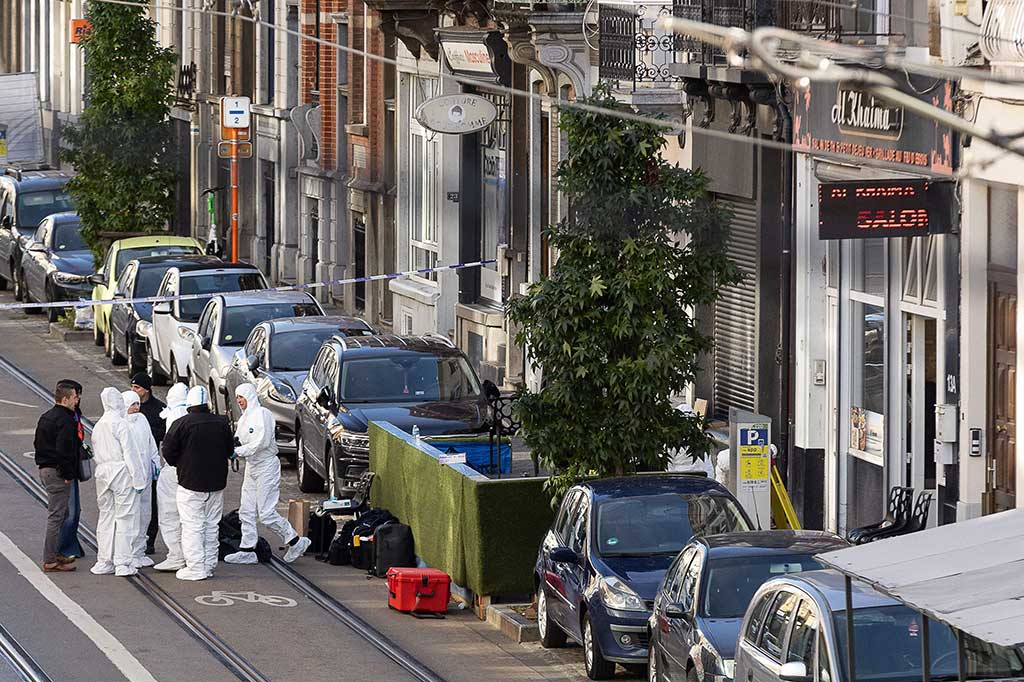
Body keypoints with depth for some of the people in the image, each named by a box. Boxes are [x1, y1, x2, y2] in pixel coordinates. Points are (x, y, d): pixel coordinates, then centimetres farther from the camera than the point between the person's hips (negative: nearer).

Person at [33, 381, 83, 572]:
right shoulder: (64, 420, -17)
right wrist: (68, 474, -17)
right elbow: (64, 450, -23)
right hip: (57, 473, -10)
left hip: (45, 469, 10)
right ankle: (50, 560, -8)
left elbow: (38, 443, 22)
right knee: (56, 515, -8)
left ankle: (54, 554, 25)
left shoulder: (46, 417, 15)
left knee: (61, 513, 20)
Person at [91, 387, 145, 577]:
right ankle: (123, 563, -4)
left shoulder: (98, 426, 10)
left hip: (103, 474, 7)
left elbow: (96, 454, 14)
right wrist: (137, 477, -10)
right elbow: (128, 453, -14)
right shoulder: (121, 424, -12)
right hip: (121, 472, -7)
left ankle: (104, 562, 13)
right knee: (125, 517, -2)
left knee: (106, 516, 12)